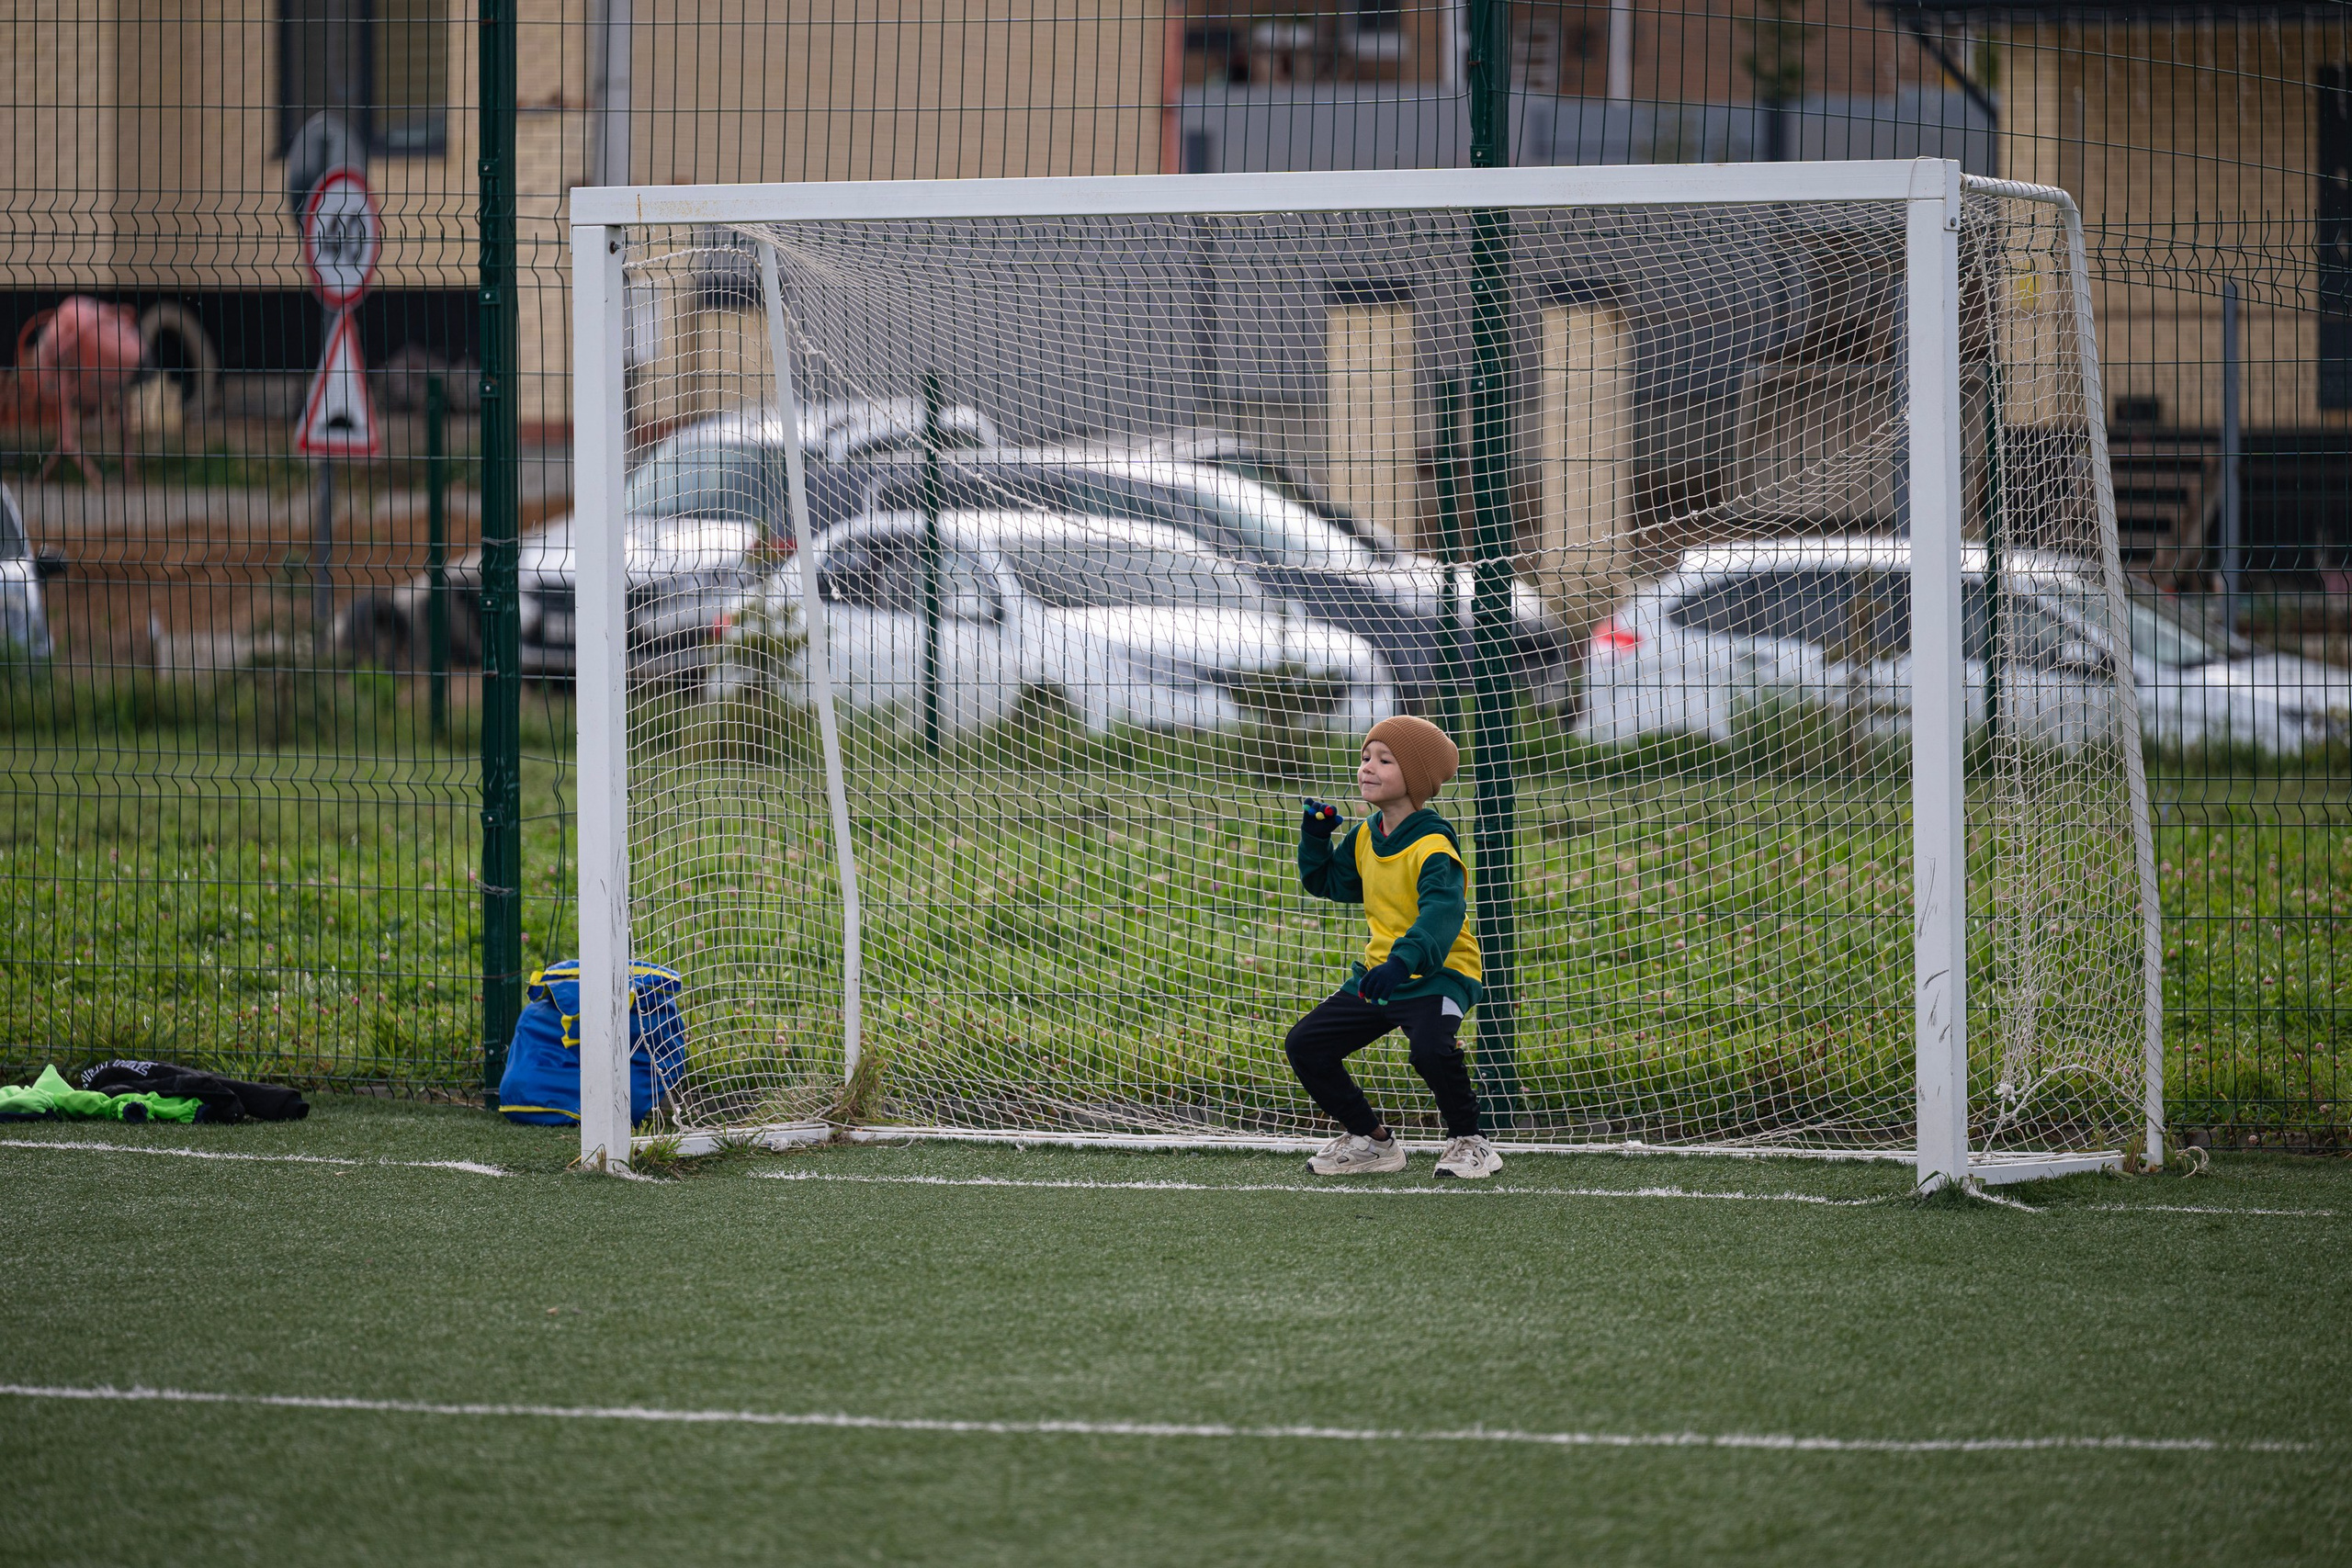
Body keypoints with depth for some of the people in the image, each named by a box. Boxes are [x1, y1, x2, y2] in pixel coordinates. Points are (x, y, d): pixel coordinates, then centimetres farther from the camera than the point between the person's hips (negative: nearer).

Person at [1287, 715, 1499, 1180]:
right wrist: (1315, 839, 4)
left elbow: (1441, 914, -37)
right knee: (1305, 1045, 4)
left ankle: (1469, 1143, -12)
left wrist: (1403, 962, -52)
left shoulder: (1433, 848, -20)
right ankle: (1370, 1141, 21)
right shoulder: (1365, 836, 7)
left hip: (1438, 974, -9)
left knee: (1430, 1046, -36)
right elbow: (1328, 882, 24)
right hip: (1378, 971, 9)